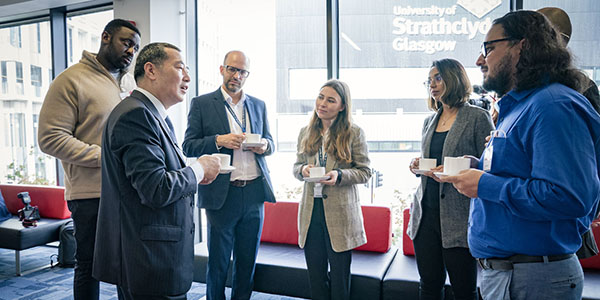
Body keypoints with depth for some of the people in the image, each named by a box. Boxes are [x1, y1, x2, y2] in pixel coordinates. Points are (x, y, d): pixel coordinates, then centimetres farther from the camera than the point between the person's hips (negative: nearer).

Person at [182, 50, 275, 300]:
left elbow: (269, 143, 18)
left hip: (254, 192, 4)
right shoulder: (202, 104, 3)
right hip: (222, 194, -3)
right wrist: (219, 140, -18)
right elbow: (188, 146, -1)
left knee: (248, 260, 13)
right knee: (218, 261, 8)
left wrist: (264, 145, -5)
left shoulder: (258, 105, 14)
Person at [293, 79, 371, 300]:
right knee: (315, 275, 15)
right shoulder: (305, 133, 9)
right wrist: (303, 170, -9)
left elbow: (365, 171, -3)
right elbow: (296, 166, 14)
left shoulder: (354, 133, -4)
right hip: (311, 210, 4)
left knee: (339, 278, 8)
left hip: (341, 212, -4)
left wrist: (340, 175, -20)